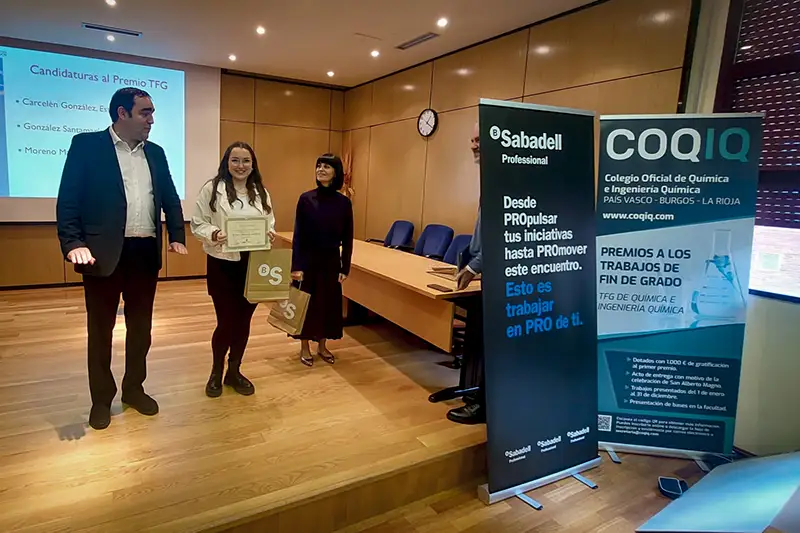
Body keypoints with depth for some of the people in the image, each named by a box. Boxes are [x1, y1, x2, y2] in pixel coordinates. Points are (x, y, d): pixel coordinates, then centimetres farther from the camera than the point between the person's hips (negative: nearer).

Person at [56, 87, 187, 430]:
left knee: (141, 325, 13)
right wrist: (73, 243, -18)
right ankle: (101, 399, 23)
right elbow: (68, 200, -7)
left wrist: (177, 236, 1)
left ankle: (134, 388, 30)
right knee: (100, 328, 8)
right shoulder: (86, 145, -2)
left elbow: (170, 198, 14)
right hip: (104, 253, -4)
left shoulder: (155, 152, 12)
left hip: (146, 252, 5)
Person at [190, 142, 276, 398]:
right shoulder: (212, 189, -5)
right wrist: (214, 234, -23)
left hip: (253, 266, 4)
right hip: (222, 265, -4)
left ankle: (234, 371, 32)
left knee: (243, 321, 12)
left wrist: (270, 235, -9)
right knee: (226, 322, 1)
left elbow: (269, 225, 13)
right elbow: (197, 224, -4)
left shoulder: (261, 193, 8)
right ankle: (216, 372, 27)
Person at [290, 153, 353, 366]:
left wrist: (345, 267, 0)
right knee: (305, 302, 7)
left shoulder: (344, 202, -2)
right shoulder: (306, 198, -6)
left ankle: (322, 346, 29)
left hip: (331, 260, 2)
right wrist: (296, 266, -11)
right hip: (308, 259, -2)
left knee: (329, 303, 11)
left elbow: (347, 238, 1)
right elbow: (298, 234, -6)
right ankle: (305, 348, 23)